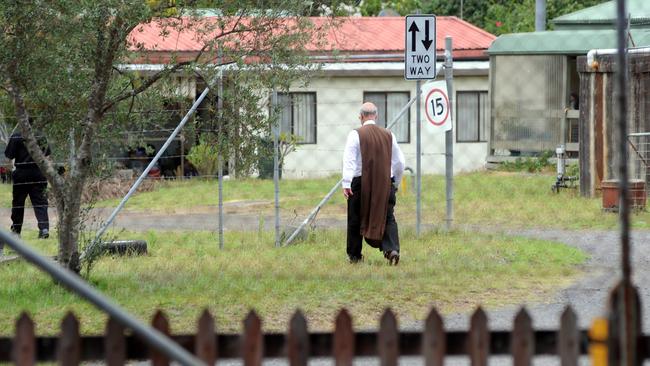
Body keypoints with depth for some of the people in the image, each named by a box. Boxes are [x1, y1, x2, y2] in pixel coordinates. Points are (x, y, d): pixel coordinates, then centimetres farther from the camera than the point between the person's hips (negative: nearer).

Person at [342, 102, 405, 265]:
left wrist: (346, 184, -17)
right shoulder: (388, 135, 7)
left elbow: (349, 160, -14)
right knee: (388, 218, 3)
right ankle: (392, 249, -18)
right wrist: (396, 183, 26)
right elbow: (399, 162, 13)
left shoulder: (356, 135, -5)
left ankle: (354, 255, 19)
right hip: (385, 184, 2)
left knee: (356, 220, 11)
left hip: (360, 183, -2)